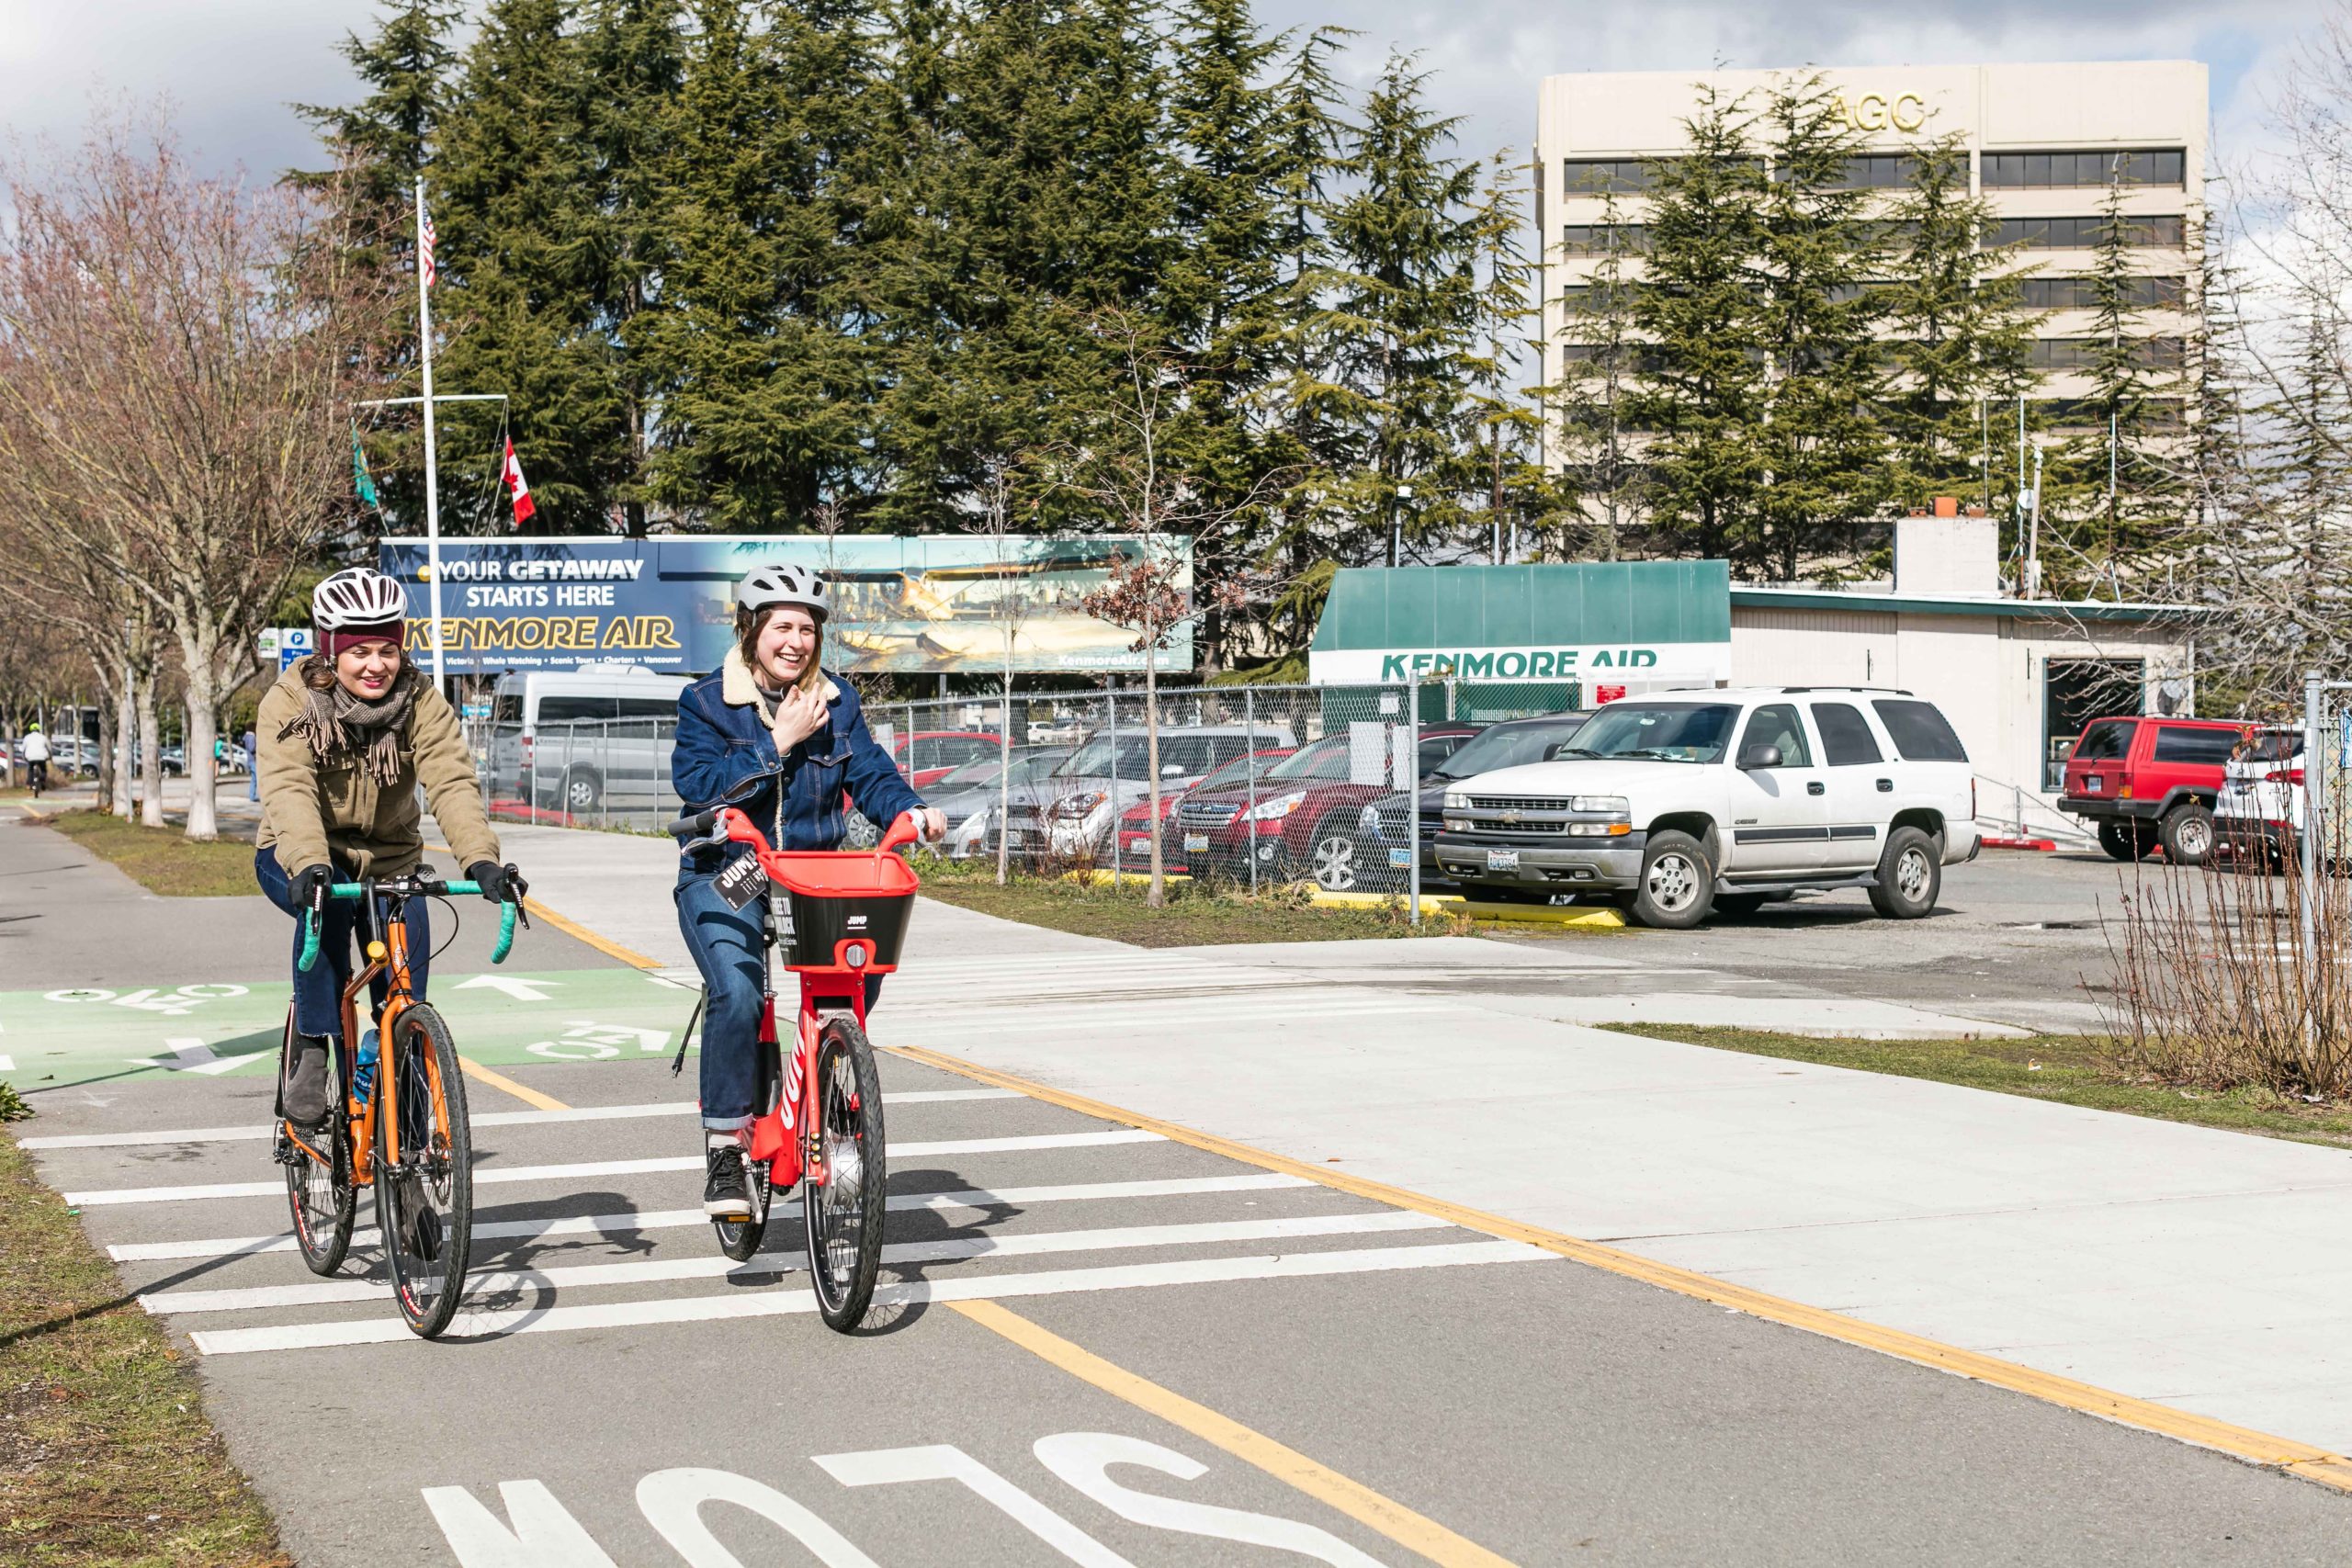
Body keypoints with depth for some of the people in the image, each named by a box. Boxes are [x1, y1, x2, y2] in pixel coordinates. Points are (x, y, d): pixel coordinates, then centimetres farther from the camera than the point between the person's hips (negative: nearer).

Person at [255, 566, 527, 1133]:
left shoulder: (421, 704, -12)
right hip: (296, 856, -2)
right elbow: (289, 791, -33)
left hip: (388, 859, 2)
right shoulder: (291, 704, -17)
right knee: (327, 900, -34)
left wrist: (482, 859, -45)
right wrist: (308, 865, -52)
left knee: (408, 957, -15)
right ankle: (310, 1056, -24)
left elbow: (452, 782, -27)